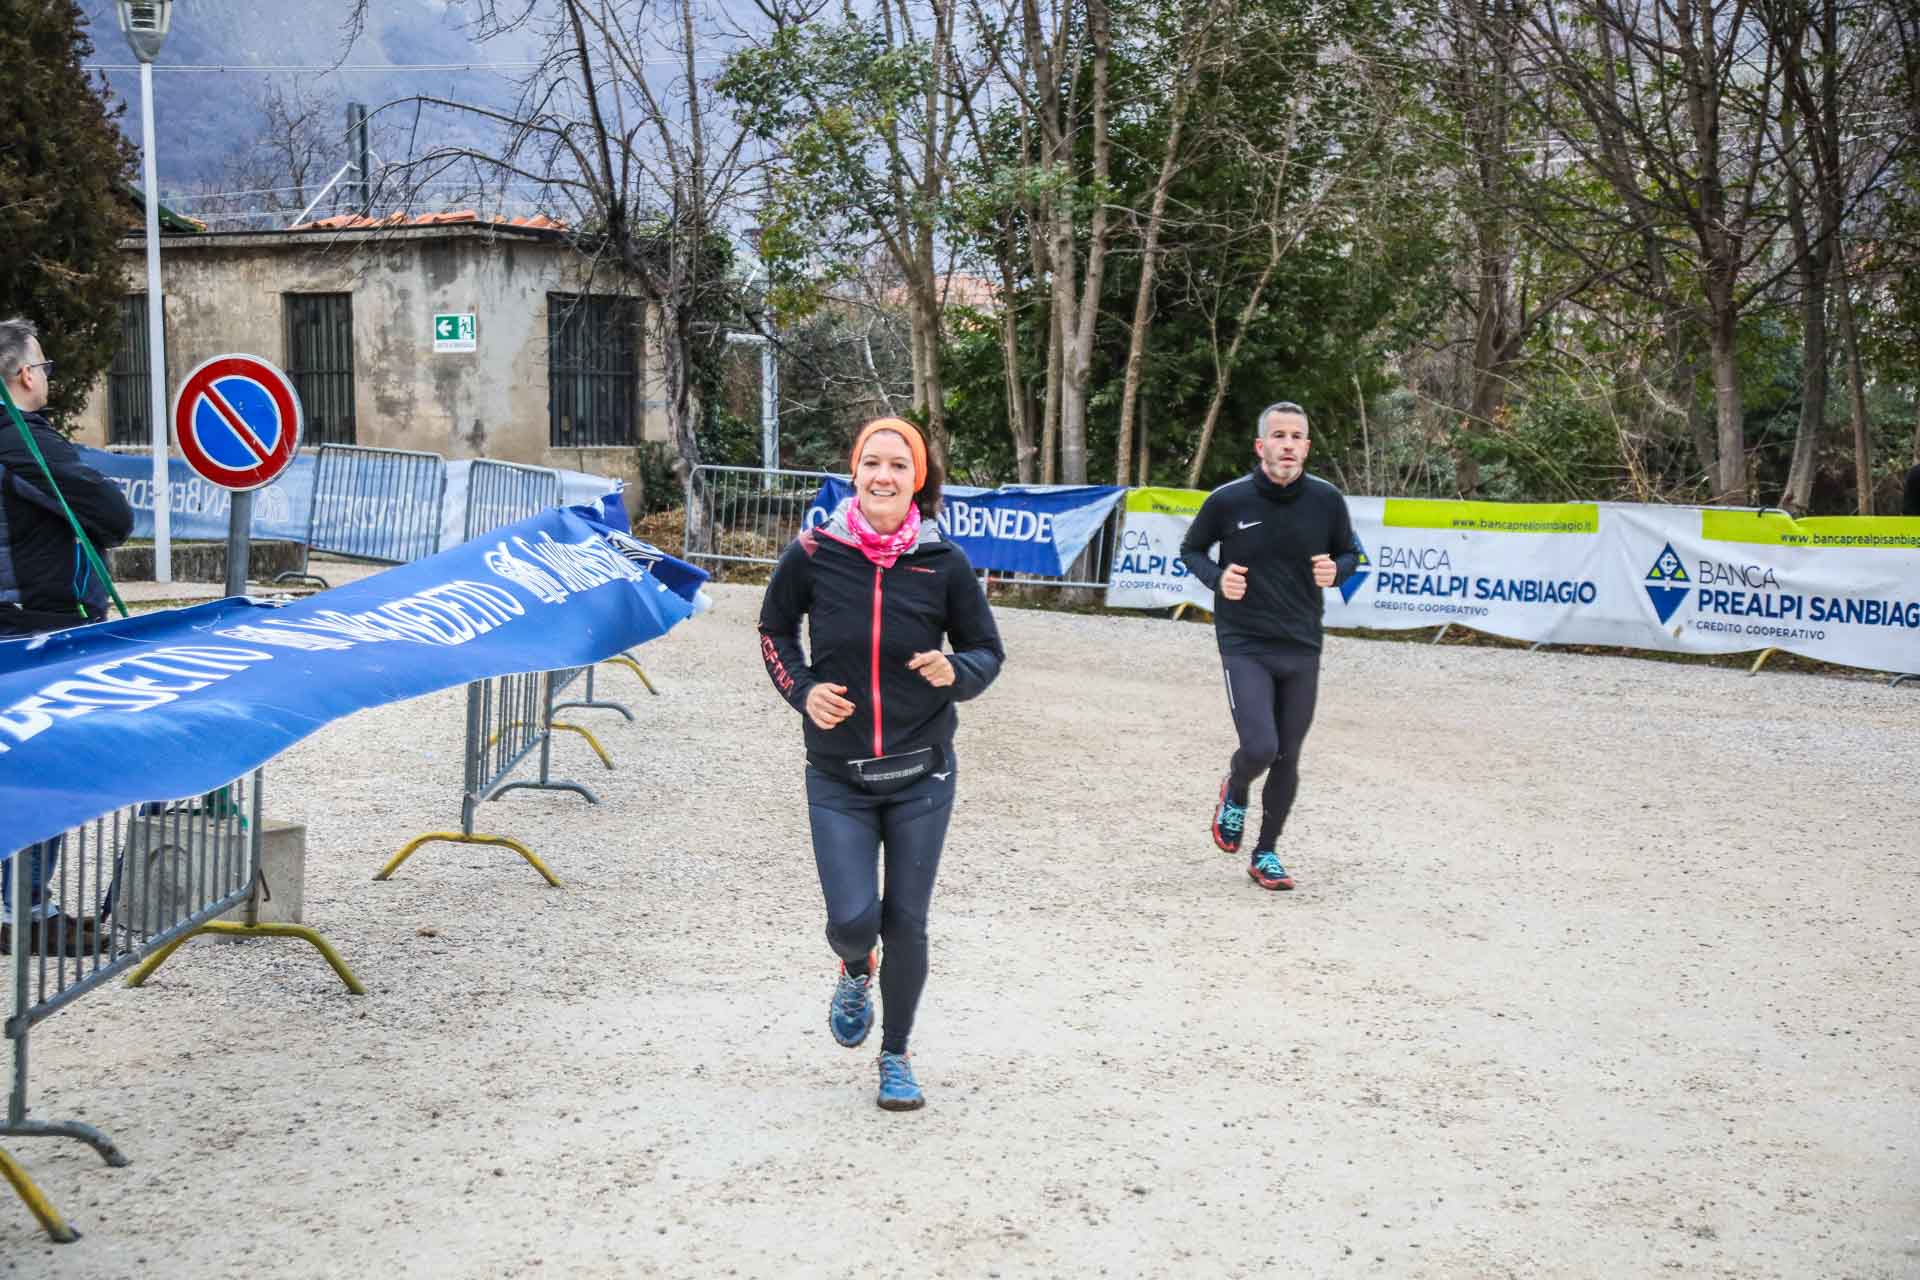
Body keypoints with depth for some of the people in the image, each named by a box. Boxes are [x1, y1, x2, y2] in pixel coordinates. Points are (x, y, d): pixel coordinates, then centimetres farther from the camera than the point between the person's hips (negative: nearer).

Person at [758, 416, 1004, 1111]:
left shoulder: (943, 563, -9)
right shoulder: (812, 554, -9)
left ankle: (896, 1055, 29)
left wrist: (955, 673, -19)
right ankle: (855, 974, 31)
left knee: (906, 923, 5)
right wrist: (801, 689, -7)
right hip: (837, 778, 0)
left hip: (921, 774, 0)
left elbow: (987, 651, 3)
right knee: (853, 918, -9)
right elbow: (775, 630, 9)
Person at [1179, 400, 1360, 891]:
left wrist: (1336, 570, -10)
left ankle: (1266, 853, 28)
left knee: (1288, 757, 8)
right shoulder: (1227, 500, -9)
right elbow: (1190, 549, 8)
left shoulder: (1326, 500, -3)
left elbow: (1349, 552, 13)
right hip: (1244, 646, -3)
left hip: (1302, 649, 3)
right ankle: (1235, 794, 20)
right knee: (1260, 748, -17)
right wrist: (1216, 577, -13)